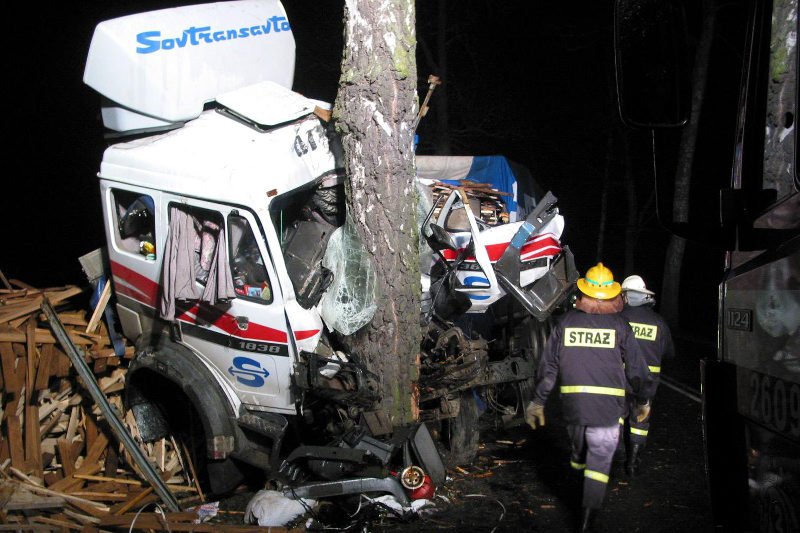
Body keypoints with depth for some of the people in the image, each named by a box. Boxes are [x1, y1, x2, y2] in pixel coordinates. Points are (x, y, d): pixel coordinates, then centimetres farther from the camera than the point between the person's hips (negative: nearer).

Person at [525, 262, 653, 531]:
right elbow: (636, 368, 2)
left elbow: (548, 366, 2)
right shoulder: (619, 326, -4)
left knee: (579, 451, 23)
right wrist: (643, 400, 18)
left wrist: (538, 402, 10)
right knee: (600, 459, 2)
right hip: (607, 408, -3)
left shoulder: (565, 322, 0)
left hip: (572, 406, 3)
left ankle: (578, 494, 43)